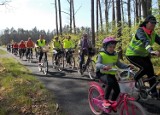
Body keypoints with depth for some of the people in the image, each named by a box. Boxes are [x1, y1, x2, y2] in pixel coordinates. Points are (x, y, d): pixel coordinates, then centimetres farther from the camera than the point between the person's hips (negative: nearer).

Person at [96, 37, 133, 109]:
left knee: (117, 90, -6)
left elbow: (119, 64, 7)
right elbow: (97, 64, -27)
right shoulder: (101, 54, -14)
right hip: (102, 74, -5)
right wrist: (104, 66, -49)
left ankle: (112, 102, 25)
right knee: (110, 82, -34)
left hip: (111, 74, 6)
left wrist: (128, 66, -11)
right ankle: (105, 101, -17)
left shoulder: (115, 55, 4)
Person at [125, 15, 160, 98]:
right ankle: (136, 79, 1)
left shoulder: (153, 34, 0)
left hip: (144, 55, 7)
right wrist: (151, 51, -57)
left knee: (151, 71, -2)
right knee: (145, 67, -27)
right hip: (132, 55, -7)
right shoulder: (140, 31, -23)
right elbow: (145, 41, -41)